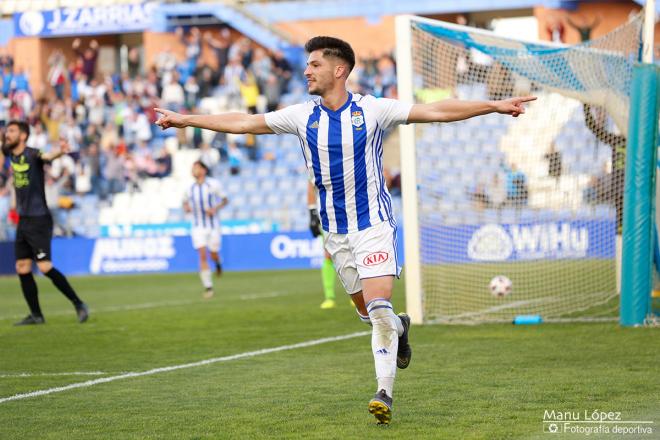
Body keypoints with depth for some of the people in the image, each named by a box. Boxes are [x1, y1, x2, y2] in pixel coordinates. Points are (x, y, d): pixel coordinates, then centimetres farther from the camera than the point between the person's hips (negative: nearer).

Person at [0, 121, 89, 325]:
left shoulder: (33, 155, -16)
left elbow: (48, 156, -40)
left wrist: (60, 152, -59)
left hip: (39, 220, -8)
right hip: (23, 220, 8)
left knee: (45, 267, -14)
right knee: (22, 268, 6)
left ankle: (78, 304, -3)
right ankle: (36, 315, 13)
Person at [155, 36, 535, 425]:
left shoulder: (372, 110, -8)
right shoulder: (302, 116, 3)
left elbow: (437, 111, -9)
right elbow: (243, 122, 8)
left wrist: (494, 105, -16)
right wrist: (185, 119, 8)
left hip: (374, 222, -4)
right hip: (335, 231, 4)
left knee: (378, 308, -17)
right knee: (367, 312, 11)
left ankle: (385, 395, -18)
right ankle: (399, 327, 45)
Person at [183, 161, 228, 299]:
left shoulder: (213, 184, -6)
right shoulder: (190, 189, 4)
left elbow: (225, 200, 2)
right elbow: (185, 202, 21)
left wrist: (215, 209, -16)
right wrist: (186, 207, -3)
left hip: (213, 225, -2)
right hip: (198, 226, 2)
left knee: (213, 254, 3)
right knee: (202, 255, -11)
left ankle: (218, 263, 42)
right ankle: (208, 287, -9)